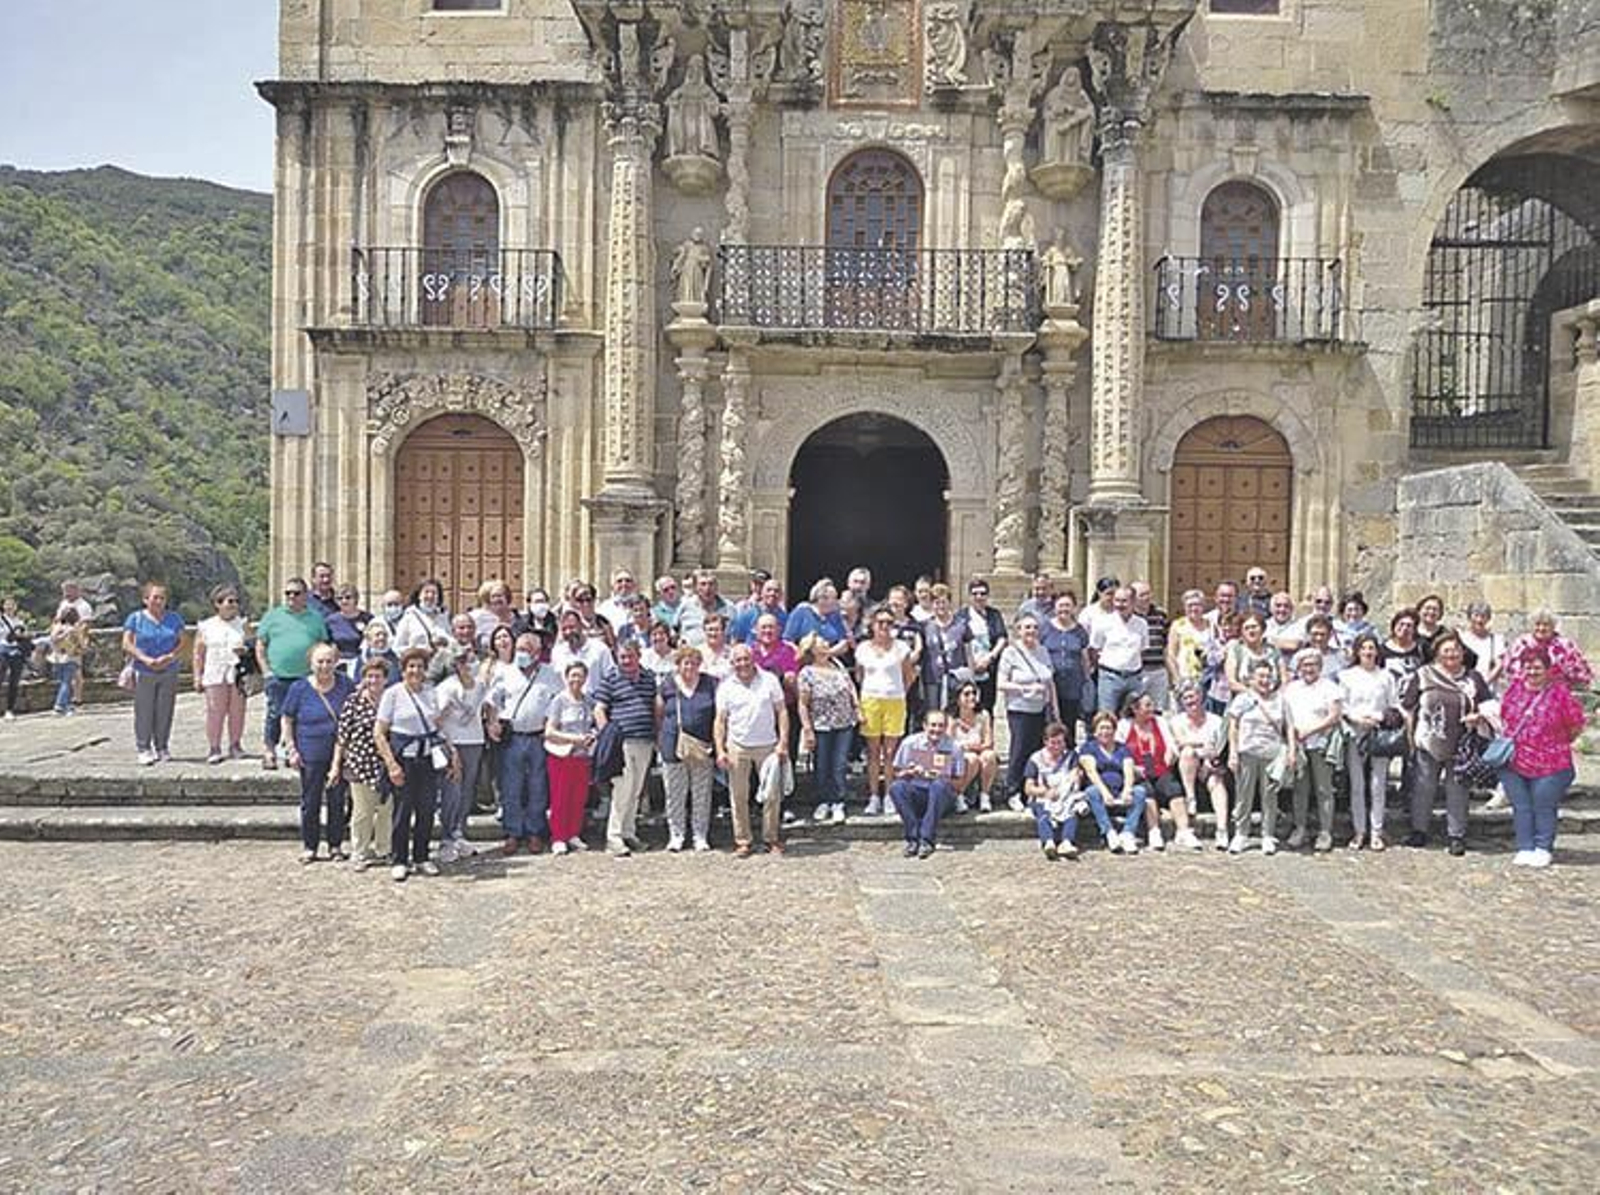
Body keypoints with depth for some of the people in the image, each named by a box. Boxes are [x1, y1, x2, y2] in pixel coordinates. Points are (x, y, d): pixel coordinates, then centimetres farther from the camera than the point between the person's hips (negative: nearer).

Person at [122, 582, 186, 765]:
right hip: (144, 673, -2)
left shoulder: (174, 618, 9)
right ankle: (144, 749, 6)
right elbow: (127, 644, -2)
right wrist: (145, 659, -14)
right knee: (144, 712, -1)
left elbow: (181, 641, 8)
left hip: (169, 673, 2)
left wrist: (170, 657, -11)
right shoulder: (135, 618, 3)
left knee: (165, 711, 4)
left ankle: (162, 748, 14)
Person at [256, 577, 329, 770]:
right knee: (275, 715, -1)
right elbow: (260, 646, 8)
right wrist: (266, 671, -1)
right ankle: (270, 752, 9)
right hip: (278, 677, -1)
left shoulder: (315, 618, 14)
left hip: (306, 679, 1)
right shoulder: (273, 615, 10)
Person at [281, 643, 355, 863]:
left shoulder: (345, 684, 2)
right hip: (311, 755, -1)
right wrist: (292, 750, -4)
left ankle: (336, 845, 20)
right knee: (310, 802, 6)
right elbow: (287, 721, 2)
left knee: (338, 800, 8)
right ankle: (309, 847, 18)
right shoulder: (299, 688, -3)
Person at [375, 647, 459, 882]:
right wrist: (391, 764, -12)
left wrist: (451, 752, 7)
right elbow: (379, 733, -5)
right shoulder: (393, 693, -4)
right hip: (403, 758, -4)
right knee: (403, 810, 0)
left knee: (427, 809, 7)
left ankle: (422, 858, 21)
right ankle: (398, 861, 13)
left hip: (428, 758, 4)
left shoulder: (431, 693, 10)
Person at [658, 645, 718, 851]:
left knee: (701, 794, 7)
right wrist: (662, 740, 3)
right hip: (673, 749, 0)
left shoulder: (710, 685, 4)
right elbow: (658, 715, 8)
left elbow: (719, 713, 6)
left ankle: (701, 836, 17)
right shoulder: (666, 685, 3)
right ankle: (676, 835, 17)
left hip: (702, 749, 1)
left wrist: (717, 740, -1)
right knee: (675, 795, 5)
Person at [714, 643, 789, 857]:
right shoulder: (726, 687, 2)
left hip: (768, 745, 0)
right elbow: (720, 720, 4)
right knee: (738, 796, 4)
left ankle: (772, 838, 16)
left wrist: (783, 742, -6)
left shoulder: (769, 680, 1)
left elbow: (782, 711, 2)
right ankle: (742, 841, 14)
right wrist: (720, 750, -6)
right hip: (738, 747, 0)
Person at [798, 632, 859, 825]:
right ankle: (824, 803, 21)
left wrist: (858, 710, 9)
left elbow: (851, 688, 15)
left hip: (845, 724, 3)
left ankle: (838, 804, 8)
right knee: (822, 767, 6)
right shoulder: (806, 674, -9)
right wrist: (807, 730, -12)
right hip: (821, 727, -3)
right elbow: (803, 704, -9)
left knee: (840, 765, 2)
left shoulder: (837, 665, 5)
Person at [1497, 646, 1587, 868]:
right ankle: (1525, 848, 20)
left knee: (1543, 808, 9)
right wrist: (1511, 741, 8)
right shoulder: (1516, 688, 2)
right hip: (1514, 764, 4)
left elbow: (1576, 725, -3)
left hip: (1549, 766, -4)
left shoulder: (1560, 692, -12)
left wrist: (1557, 743, 6)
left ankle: (1543, 849, 24)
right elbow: (1504, 716, 16)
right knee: (1521, 808, 10)